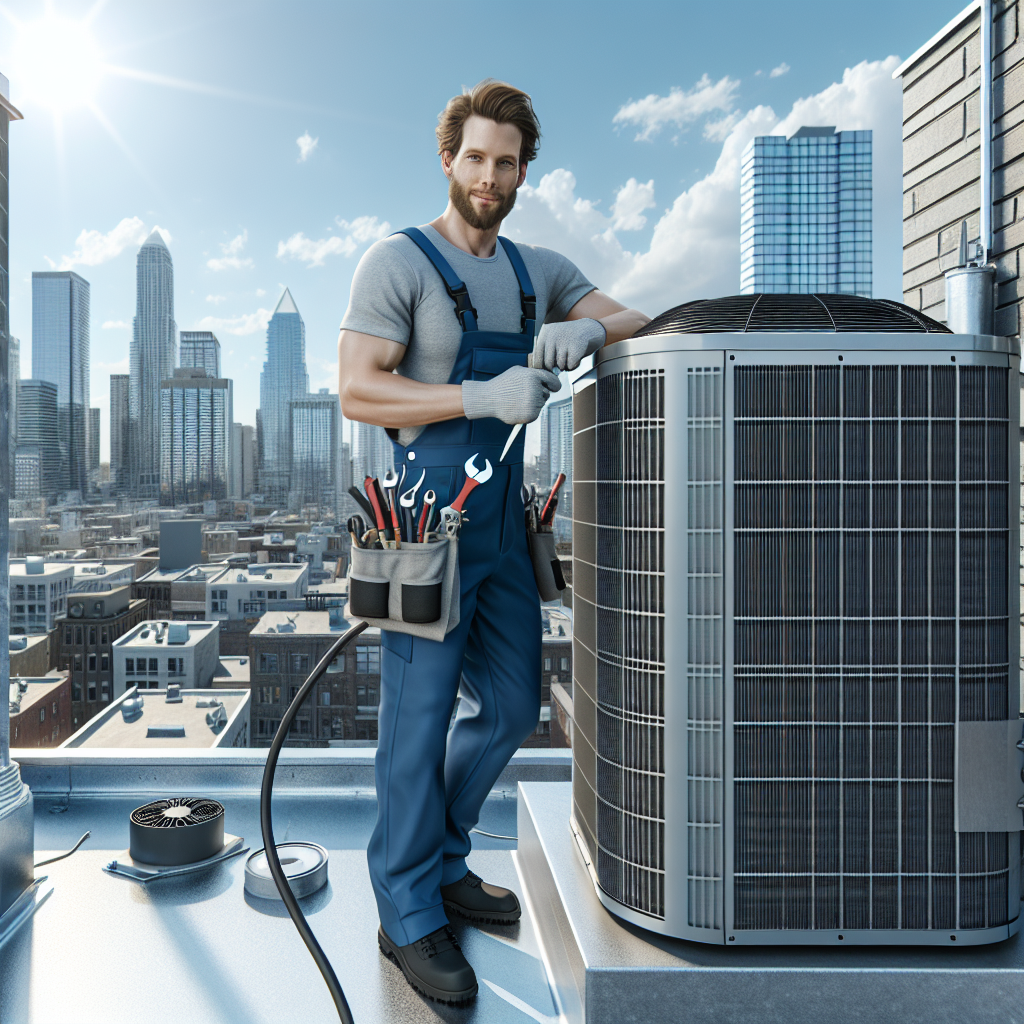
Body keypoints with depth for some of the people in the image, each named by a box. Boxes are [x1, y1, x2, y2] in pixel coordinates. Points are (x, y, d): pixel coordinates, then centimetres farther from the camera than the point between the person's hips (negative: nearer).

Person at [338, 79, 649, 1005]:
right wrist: (481, 396, -22)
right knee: (420, 715, 0)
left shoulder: (539, 270, 14)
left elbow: (637, 321, 8)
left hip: (504, 521, 7)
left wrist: (589, 330, -15)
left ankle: (437, 861, 34)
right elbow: (357, 389, -14)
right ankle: (410, 915, 17)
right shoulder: (400, 262, -5)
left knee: (512, 705, 14)